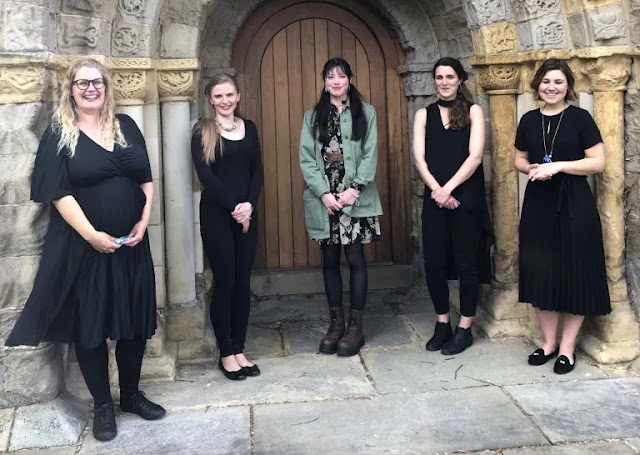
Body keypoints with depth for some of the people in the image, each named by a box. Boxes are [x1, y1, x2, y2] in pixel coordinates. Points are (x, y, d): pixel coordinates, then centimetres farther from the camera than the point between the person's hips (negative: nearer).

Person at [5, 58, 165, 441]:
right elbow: (58, 193, -11)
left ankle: (132, 394, 29)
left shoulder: (126, 126, 8)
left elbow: (147, 179, 9)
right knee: (90, 325, 5)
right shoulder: (59, 134, -4)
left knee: (135, 321, 10)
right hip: (85, 247, -4)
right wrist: (92, 235, -18)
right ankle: (103, 406, 20)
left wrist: (143, 221, -5)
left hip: (131, 244, 4)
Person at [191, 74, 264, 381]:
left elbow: (257, 170, 7)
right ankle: (225, 354, 12)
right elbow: (205, 176, -10)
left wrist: (249, 204, -9)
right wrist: (233, 208, -14)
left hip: (247, 214, 4)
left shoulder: (249, 128, 11)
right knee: (224, 283, 0)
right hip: (216, 215, -4)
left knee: (243, 283, 7)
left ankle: (239, 350, 18)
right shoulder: (202, 131, -2)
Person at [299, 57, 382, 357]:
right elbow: (306, 159, 3)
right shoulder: (312, 117, 10)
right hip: (324, 199, 2)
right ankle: (336, 323, 16)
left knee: (355, 258, -1)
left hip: (355, 198, -2)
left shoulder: (365, 113, 6)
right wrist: (323, 193, -9)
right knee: (330, 260, 7)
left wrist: (355, 188, -13)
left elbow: (370, 155, -1)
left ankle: (355, 326, 6)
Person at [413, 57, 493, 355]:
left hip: (466, 197, -3)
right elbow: (419, 158, 1)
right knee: (434, 263, 4)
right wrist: (436, 190, -12)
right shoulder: (424, 115, 11)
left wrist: (448, 189, -14)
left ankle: (465, 329, 13)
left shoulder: (473, 111, 3)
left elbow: (475, 156, -7)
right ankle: (442, 324, 20)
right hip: (434, 198, 3)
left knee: (466, 263, 3)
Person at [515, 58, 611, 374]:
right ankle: (549, 341, 22)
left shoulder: (580, 118, -4)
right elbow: (519, 160, 17)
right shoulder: (529, 120, 9)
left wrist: (557, 166, -17)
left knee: (574, 275, 1)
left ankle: (567, 347, 14)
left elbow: (598, 162, -8)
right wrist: (532, 168, -5)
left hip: (573, 206, -4)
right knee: (540, 273, 7)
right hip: (537, 205, 4)